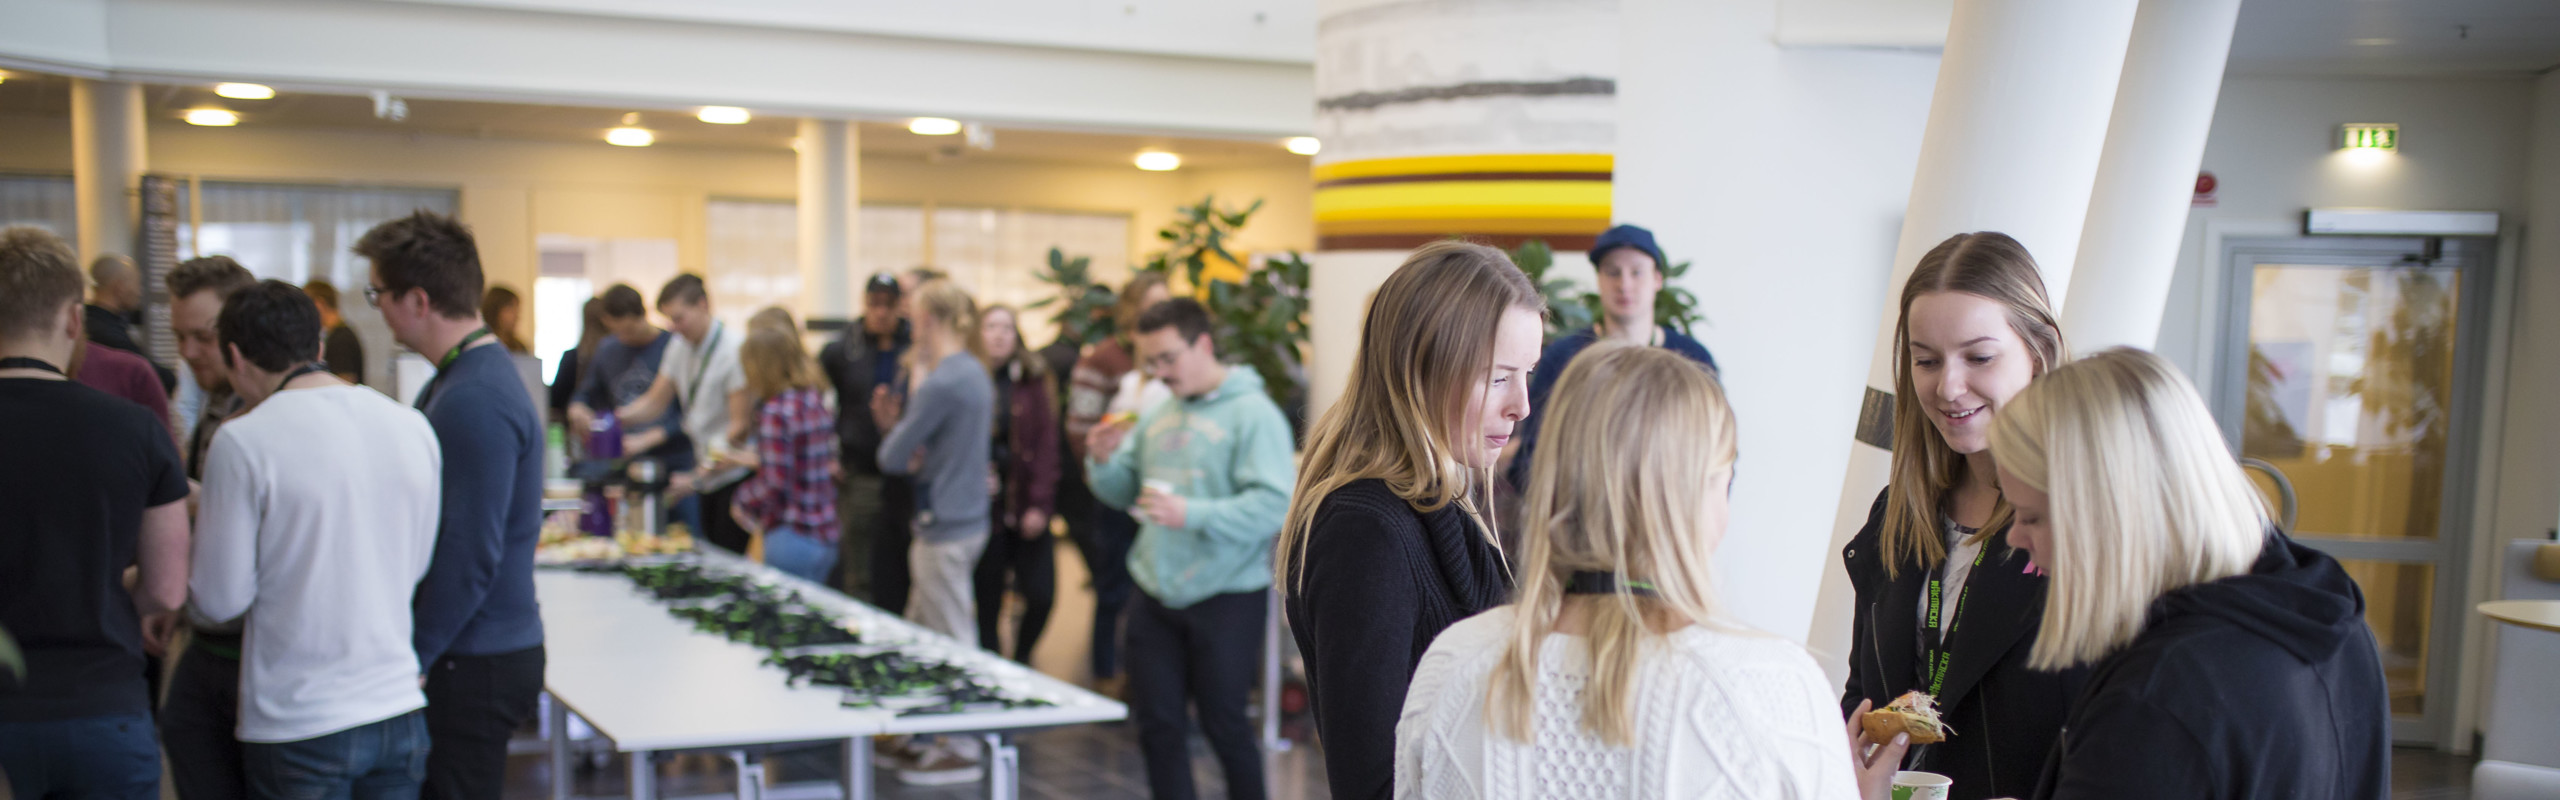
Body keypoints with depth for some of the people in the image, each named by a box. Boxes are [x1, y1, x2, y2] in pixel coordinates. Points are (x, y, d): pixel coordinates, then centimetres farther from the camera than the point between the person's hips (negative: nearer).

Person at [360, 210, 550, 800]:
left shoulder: (474, 402, -21)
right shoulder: (460, 378, 11)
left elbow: (470, 558, -22)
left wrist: (408, 661, -16)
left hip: (476, 663, -10)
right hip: (474, 649, 10)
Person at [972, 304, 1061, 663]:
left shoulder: (1032, 379, 2)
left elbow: (1047, 443, -2)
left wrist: (1040, 505, -9)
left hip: (1028, 508, 1)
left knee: (1041, 595, -4)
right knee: (988, 602, 5)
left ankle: (1021, 657, 24)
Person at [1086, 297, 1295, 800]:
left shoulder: (1253, 414, -12)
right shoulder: (1158, 417, 10)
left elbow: (1274, 505, -22)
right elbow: (1124, 493, 17)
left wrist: (1193, 515, -29)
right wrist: (1104, 462, -5)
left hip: (1226, 599, -6)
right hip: (1155, 595, 6)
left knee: (1224, 725, 5)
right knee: (1157, 725, 9)